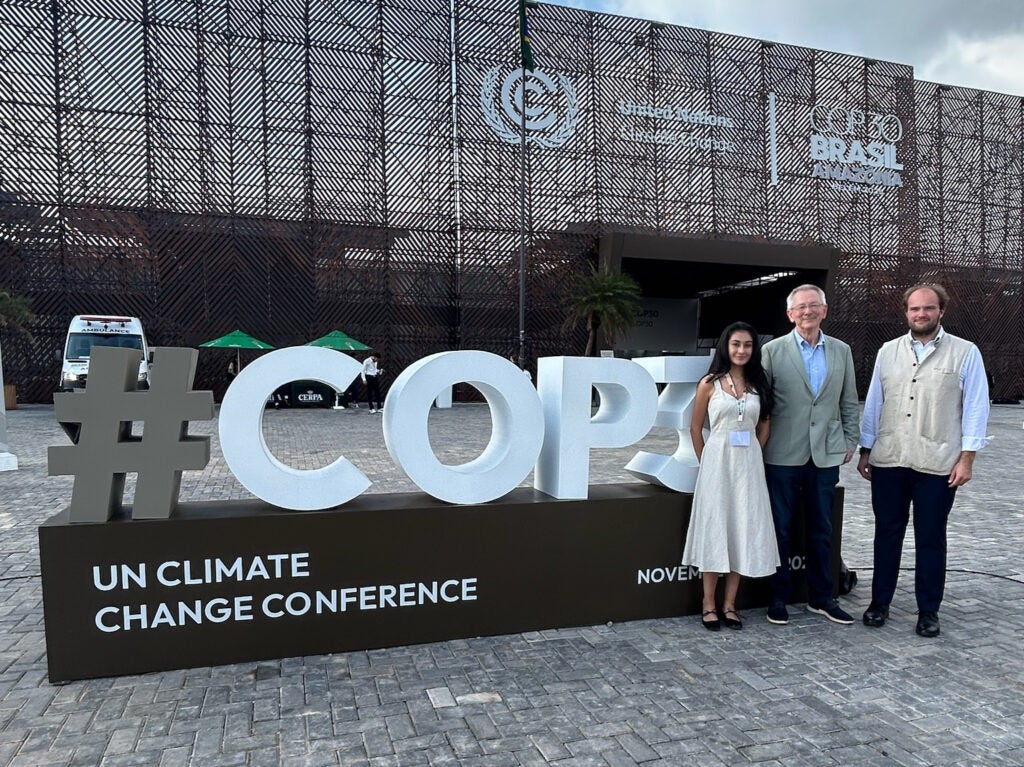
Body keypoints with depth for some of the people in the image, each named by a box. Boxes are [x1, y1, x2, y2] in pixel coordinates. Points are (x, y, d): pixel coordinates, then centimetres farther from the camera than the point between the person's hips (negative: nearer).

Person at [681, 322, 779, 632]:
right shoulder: (710, 384, -1)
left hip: (749, 463, 3)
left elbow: (763, 427, 14)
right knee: (714, 529, 1)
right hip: (717, 461, -3)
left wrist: (751, 456, 7)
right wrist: (706, 462, 5)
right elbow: (696, 427, 4)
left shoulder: (758, 384, 7)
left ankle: (729, 604, 16)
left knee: (743, 531, 5)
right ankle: (709, 605, 11)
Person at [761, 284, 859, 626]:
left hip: (826, 455, 3)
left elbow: (849, 403, 14)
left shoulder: (841, 351, 8)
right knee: (780, 530, 6)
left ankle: (821, 597, 26)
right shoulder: (773, 350, -3)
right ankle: (779, 597, 20)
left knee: (821, 530, 12)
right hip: (783, 455, -3)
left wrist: (849, 442, 10)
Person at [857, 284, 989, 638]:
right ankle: (879, 602, 24)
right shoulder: (888, 352, 7)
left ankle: (928, 611, 23)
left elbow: (975, 408, -3)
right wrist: (865, 451, 9)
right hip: (888, 461, 2)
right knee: (887, 534, 12)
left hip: (938, 464, -2)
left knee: (930, 539, 9)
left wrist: (967, 458, -7)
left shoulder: (965, 353, -1)